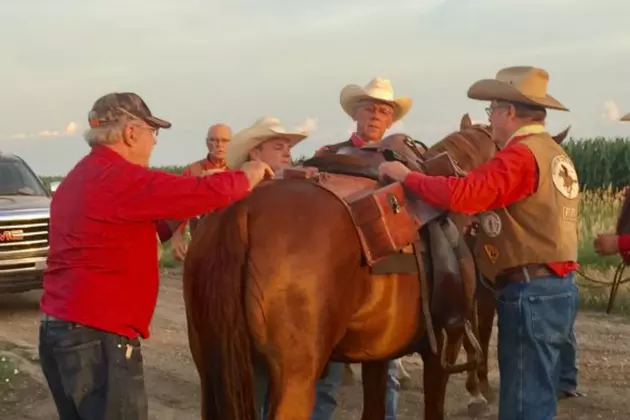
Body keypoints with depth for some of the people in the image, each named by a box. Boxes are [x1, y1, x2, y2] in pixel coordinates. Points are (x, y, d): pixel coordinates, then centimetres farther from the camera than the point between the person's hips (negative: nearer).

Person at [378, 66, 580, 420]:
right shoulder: (555, 152, 16)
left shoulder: (521, 154, -16)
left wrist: (405, 175, -18)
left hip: (530, 294, -10)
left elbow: (463, 194, -28)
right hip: (560, 288, 10)